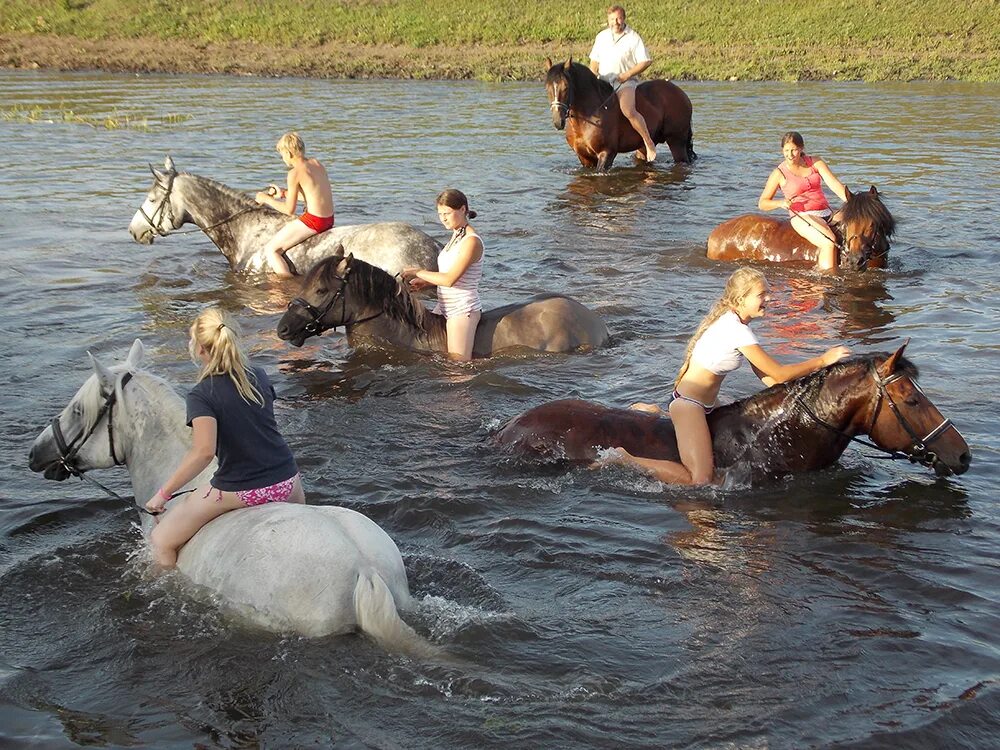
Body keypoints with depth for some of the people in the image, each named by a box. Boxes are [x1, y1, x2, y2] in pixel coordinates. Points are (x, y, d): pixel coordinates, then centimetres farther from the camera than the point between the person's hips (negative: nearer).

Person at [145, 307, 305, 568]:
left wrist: (163, 493, -18)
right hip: (288, 483, 6)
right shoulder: (260, 377, 3)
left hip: (236, 491, -6)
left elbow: (204, 451, -26)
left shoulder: (201, 395, -14)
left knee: (161, 541, 11)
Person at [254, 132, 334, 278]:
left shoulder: (295, 173, -13)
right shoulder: (317, 164, 10)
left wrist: (266, 199, 4)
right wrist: (283, 193, 25)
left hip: (312, 221, -9)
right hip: (329, 220, 9)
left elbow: (289, 210, -10)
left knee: (270, 250, -1)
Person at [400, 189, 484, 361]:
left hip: (462, 310, -10)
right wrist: (425, 283, 1)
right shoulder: (456, 236, 11)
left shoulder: (472, 241, -18)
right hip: (444, 307, 10)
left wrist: (417, 272, -15)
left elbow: (450, 279, -24)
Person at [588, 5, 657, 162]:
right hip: (603, 82, 6)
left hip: (625, 82, -6)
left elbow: (645, 61, -5)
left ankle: (649, 143, -18)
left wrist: (627, 74, -15)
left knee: (629, 111, -31)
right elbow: (594, 60, 20)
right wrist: (593, 76, 0)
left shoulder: (633, 37, -2)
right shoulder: (602, 37, 13)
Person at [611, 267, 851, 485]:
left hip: (705, 403, 10)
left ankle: (652, 412, 31)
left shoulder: (734, 323, 7)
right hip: (688, 403, -10)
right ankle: (624, 458, -11)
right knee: (701, 480, -19)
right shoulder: (736, 329, -22)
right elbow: (778, 374, -20)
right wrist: (823, 360, -14)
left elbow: (766, 377, 11)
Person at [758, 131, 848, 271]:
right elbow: (762, 203, 3)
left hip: (827, 213, 5)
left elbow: (834, 184, -3)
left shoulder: (815, 162, 8)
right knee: (830, 243, -31)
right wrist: (781, 203, -18)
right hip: (803, 217, -5)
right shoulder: (779, 173, -1)